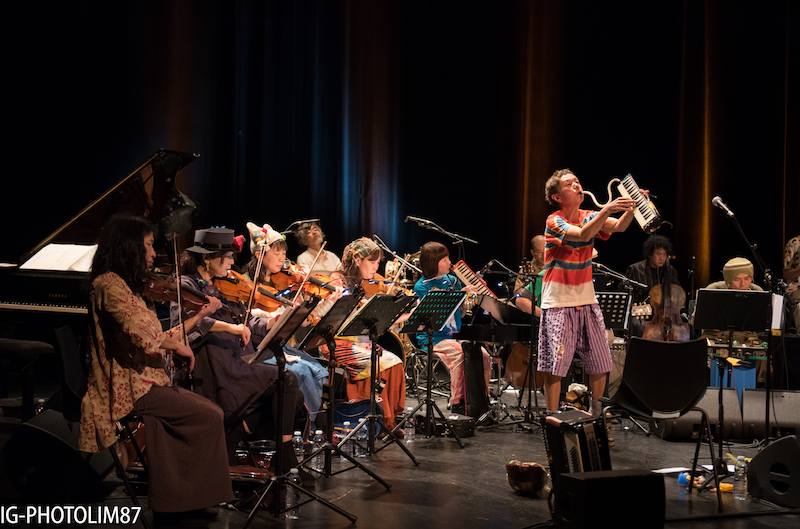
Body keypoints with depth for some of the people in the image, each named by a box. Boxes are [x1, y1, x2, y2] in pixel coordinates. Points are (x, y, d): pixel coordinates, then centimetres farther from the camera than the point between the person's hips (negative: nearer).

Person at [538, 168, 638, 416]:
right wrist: (607, 209, -38)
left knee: (599, 364, 8)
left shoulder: (590, 217, 6)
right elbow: (582, 235, -28)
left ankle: (596, 412, 27)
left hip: (587, 300, 5)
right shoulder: (554, 221, -10)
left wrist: (631, 207, -29)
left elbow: (619, 227, -11)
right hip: (558, 302, -5)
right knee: (555, 367, -5)